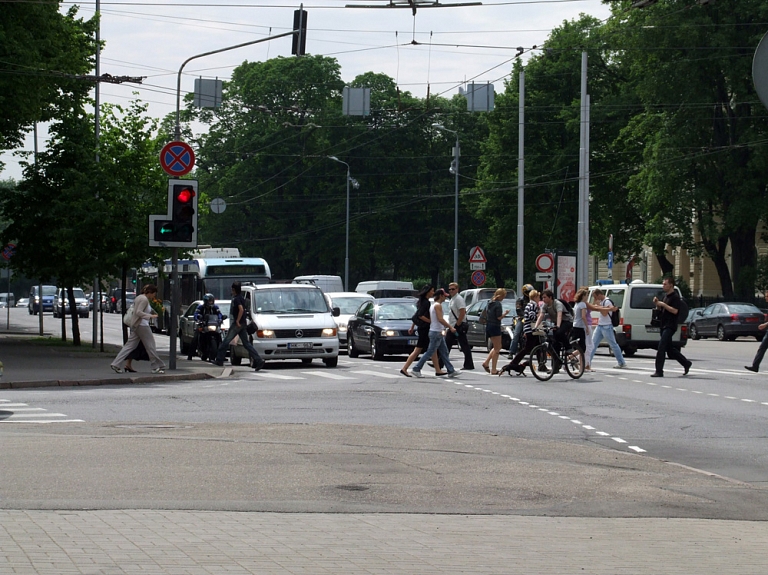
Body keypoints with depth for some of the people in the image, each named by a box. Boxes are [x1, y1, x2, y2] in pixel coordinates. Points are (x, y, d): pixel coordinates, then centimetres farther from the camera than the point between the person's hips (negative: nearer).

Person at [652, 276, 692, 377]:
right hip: (664, 326, 10)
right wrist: (657, 303, 8)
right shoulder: (666, 295, 17)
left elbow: (675, 311, -21)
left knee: (661, 348, -14)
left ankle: (659, 371, -14)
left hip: (670, 326, -10)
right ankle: (686, 363, 29)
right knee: (669, 349, 15)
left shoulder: (675, 297, -11)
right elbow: (662, 309, 27)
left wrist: (663, 304, -20)